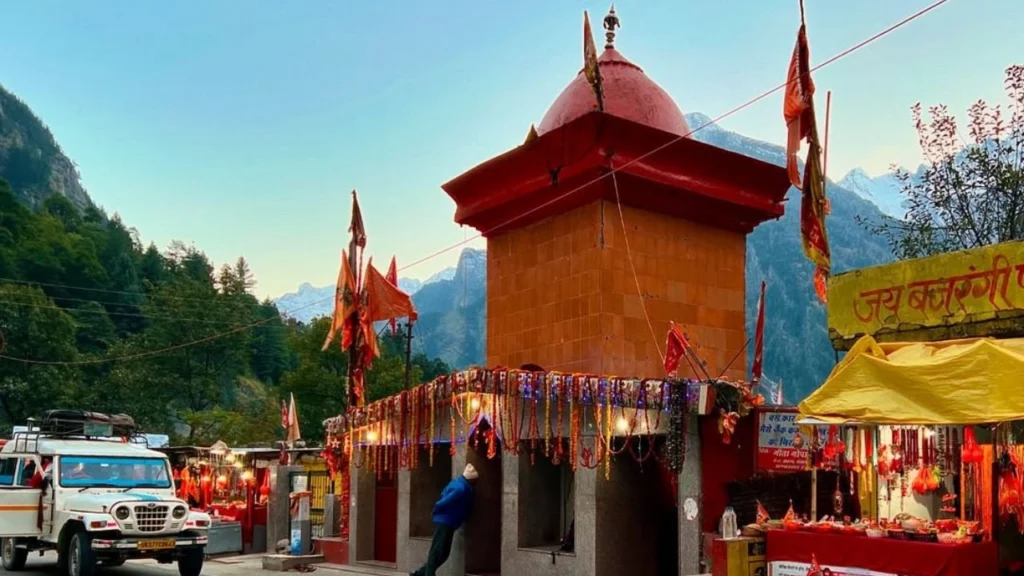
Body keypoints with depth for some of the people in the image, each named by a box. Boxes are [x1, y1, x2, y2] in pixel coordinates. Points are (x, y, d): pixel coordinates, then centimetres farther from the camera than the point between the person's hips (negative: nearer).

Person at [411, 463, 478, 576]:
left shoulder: (459, 482, 9)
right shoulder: (461, 489, -23)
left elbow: (444, 495, 18)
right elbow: (442, 503, -23)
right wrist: (436, 512, -5)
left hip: (446, 522, 10)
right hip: (444, 522, -10)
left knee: (443, 553, 14)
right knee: (437, 553, -5)